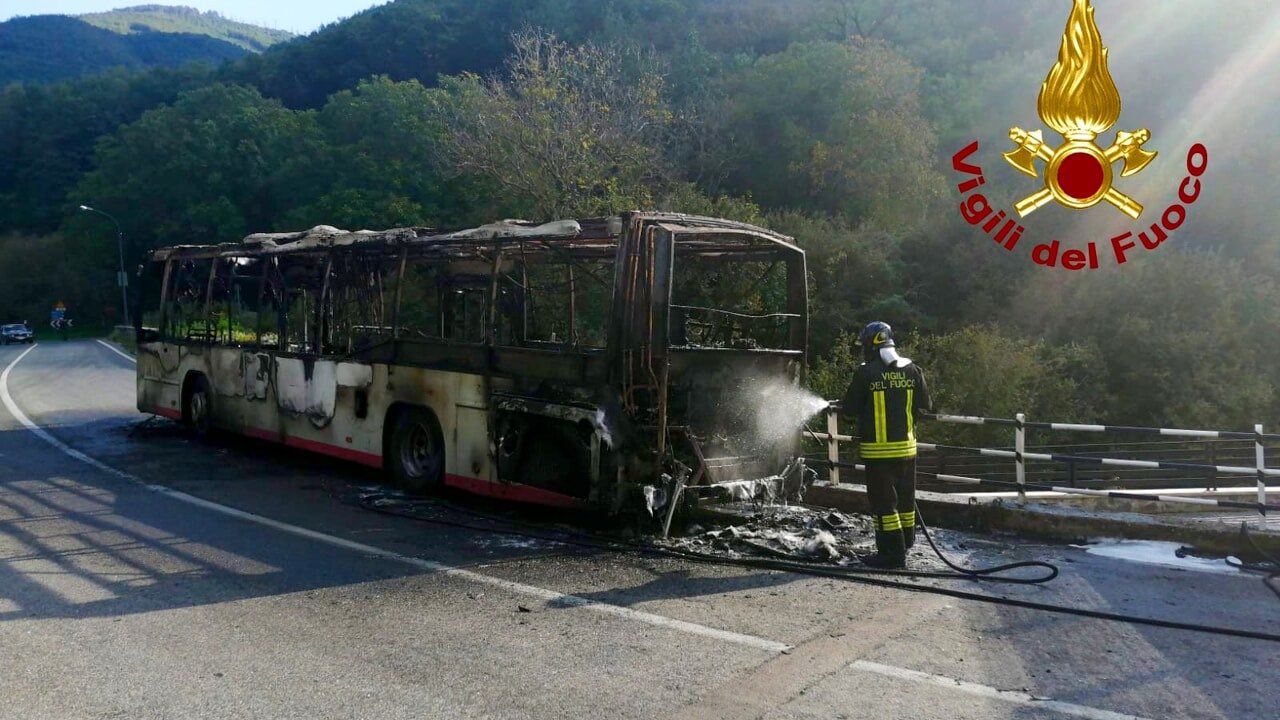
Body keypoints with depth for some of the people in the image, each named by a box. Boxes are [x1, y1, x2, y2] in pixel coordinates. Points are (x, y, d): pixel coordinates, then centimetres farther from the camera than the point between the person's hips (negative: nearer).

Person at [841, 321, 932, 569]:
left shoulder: (866, 373, -13)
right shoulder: (911, 370, 0)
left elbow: (849, 409, -7)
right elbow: (925, 405, 5)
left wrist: (863, 414, 15)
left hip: (878, 449, -5)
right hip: (906, 446, 5)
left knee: (883, 501, 2)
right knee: (905, 498, 18)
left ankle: (893, 552, 3)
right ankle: (906, 541, 31)